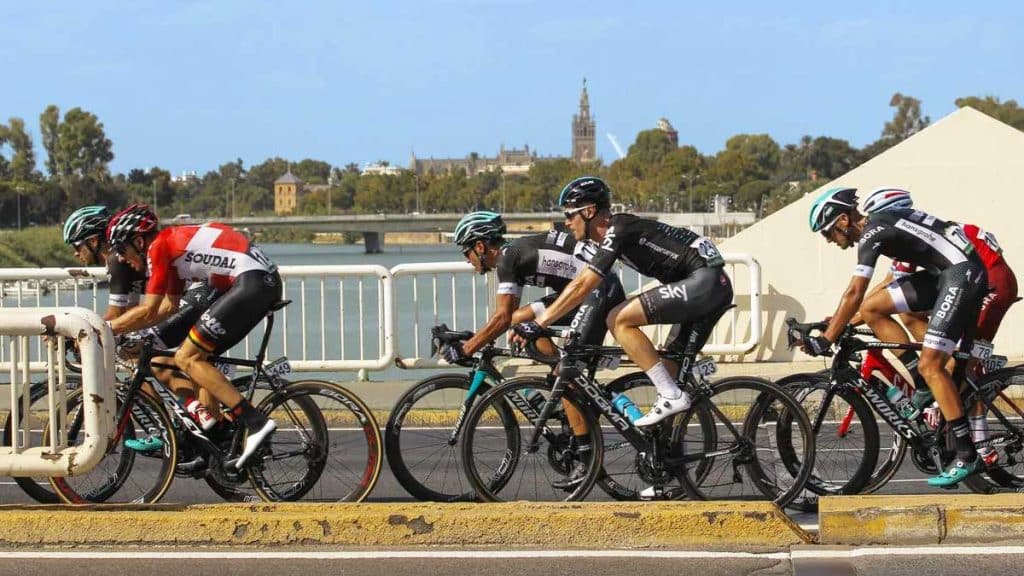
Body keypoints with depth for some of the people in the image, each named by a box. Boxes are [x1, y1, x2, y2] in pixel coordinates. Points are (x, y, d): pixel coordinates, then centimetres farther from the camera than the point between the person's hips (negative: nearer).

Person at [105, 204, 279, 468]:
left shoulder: (158, 247, -6)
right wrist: (124, 329, 27)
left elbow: (148, 311, -8)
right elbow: (169, 306, 29)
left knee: (187, 359, -8)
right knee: (198, 357, 18)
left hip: (251, 283, -10)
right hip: (267, 280, 10)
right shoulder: (172, 243, 23)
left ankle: (256, 422, -18)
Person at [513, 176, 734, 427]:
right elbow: (581, 285, 23)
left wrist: (537, 324, -14)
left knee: (619, 320, -13)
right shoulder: (614, 233, 17)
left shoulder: (619, 230, -12)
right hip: (717, 285, 10)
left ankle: (671, 396, -13)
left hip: (702, 282, -10)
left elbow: (581, 287, -17)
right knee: (671, 367, 14)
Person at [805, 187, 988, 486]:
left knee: (931, 364, -14)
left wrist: (825, 340, -16)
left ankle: (966, 456, -13)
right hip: (944, 273, 9)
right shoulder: (877, 227, 14)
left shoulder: (872, 233, -14)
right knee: (873, 310, 5)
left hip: (963, 273, -9)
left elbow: (854, 293, -18)